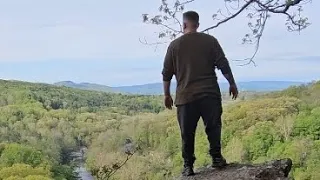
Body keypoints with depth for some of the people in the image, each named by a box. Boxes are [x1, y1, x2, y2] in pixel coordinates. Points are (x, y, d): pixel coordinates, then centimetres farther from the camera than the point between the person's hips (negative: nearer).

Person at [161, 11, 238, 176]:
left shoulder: (174, 45, 5)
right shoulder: (210, 40, 4)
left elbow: (166, 73, 7)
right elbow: (223, 65, 1)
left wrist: (167, 95, 16)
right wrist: (232, 84, 11)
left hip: (185, 96, 0)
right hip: (210, 93, 0)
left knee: (187, 133, 7)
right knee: (213, 127, 10)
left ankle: (188, 166, 9)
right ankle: (216, 158, 4)